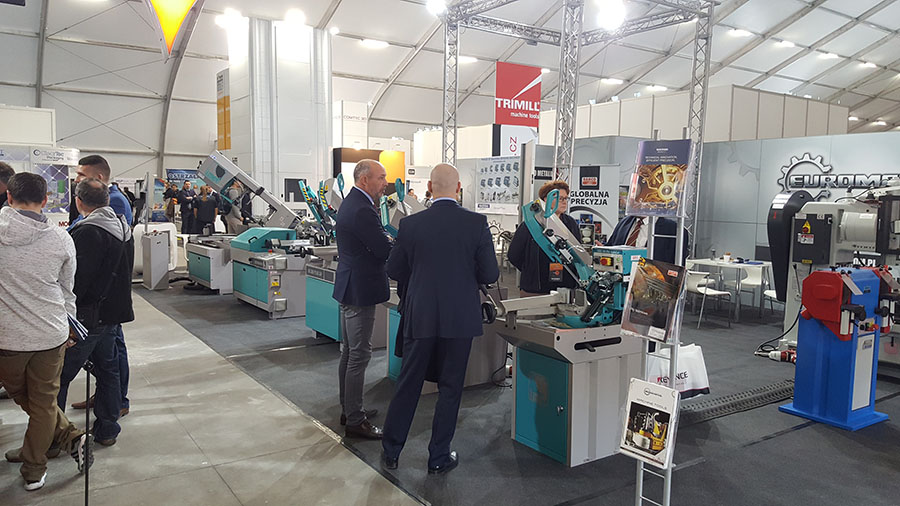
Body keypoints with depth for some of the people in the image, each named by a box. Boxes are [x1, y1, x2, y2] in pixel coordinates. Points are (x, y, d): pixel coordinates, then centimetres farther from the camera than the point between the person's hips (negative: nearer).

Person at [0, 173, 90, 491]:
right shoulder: (61, 239, -7)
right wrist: (67, 325, 18)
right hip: (51, 333, 1)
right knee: (44, 401, 13)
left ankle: (68, 436, 23)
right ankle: (33, 470, 21)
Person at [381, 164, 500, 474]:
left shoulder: (411, 224, -5)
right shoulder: (477, 223, -9)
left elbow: (394, 270, 3)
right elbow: (490, 274, -6)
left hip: (419, 317, 1)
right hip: (460, 318, -1)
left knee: (408, 385, 14)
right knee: (450, 388, 12)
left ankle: (391, 451, 25)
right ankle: (439, 457, 22)